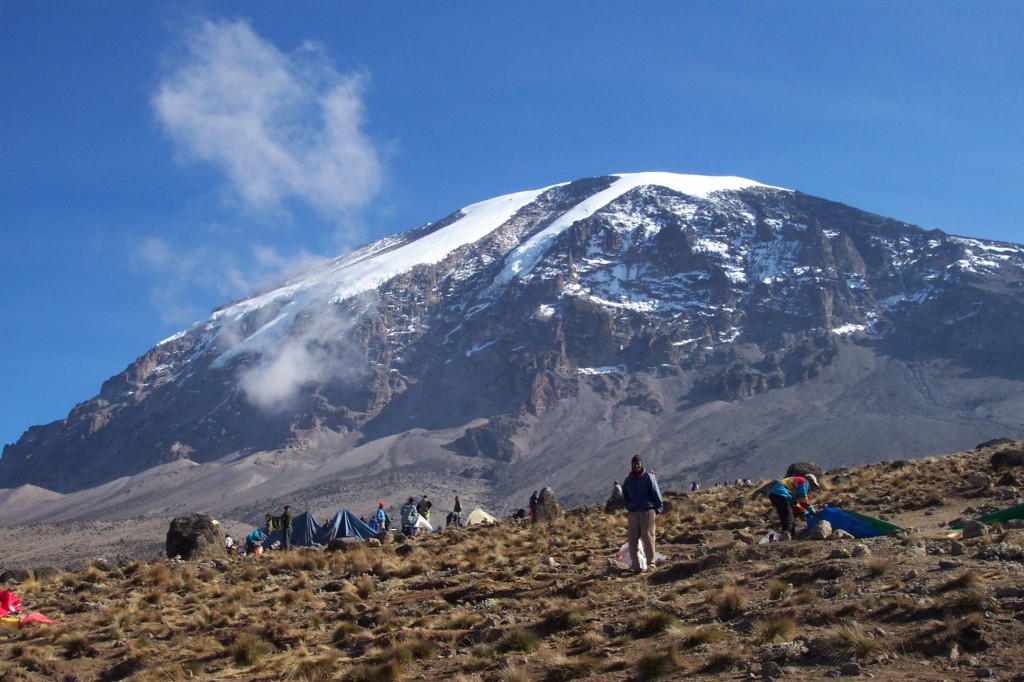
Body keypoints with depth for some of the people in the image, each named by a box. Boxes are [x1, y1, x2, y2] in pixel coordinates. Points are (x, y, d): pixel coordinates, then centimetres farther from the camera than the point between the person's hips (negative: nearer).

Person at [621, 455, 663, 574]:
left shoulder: (649, 477, -3)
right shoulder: (628, 480, 11)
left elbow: (656, 493, -3)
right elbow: (625, 496, 23)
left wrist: (658, 509, -5)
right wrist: (629, 507, 11)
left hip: (647, 512, -5)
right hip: (633, 513, 5)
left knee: (647, 536, -6)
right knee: (632, 538, 1)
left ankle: (651, 563, 2)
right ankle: (636, 565, 8)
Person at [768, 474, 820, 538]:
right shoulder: (804, 482, 10)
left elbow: (794, 504, 35)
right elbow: (802, 499, 1)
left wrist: (805, 513, 31)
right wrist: (811, 509, 11)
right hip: (780, 494, -9)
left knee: (783, 516, 16)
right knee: (788, 516, -10)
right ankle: (786, 533, -25)